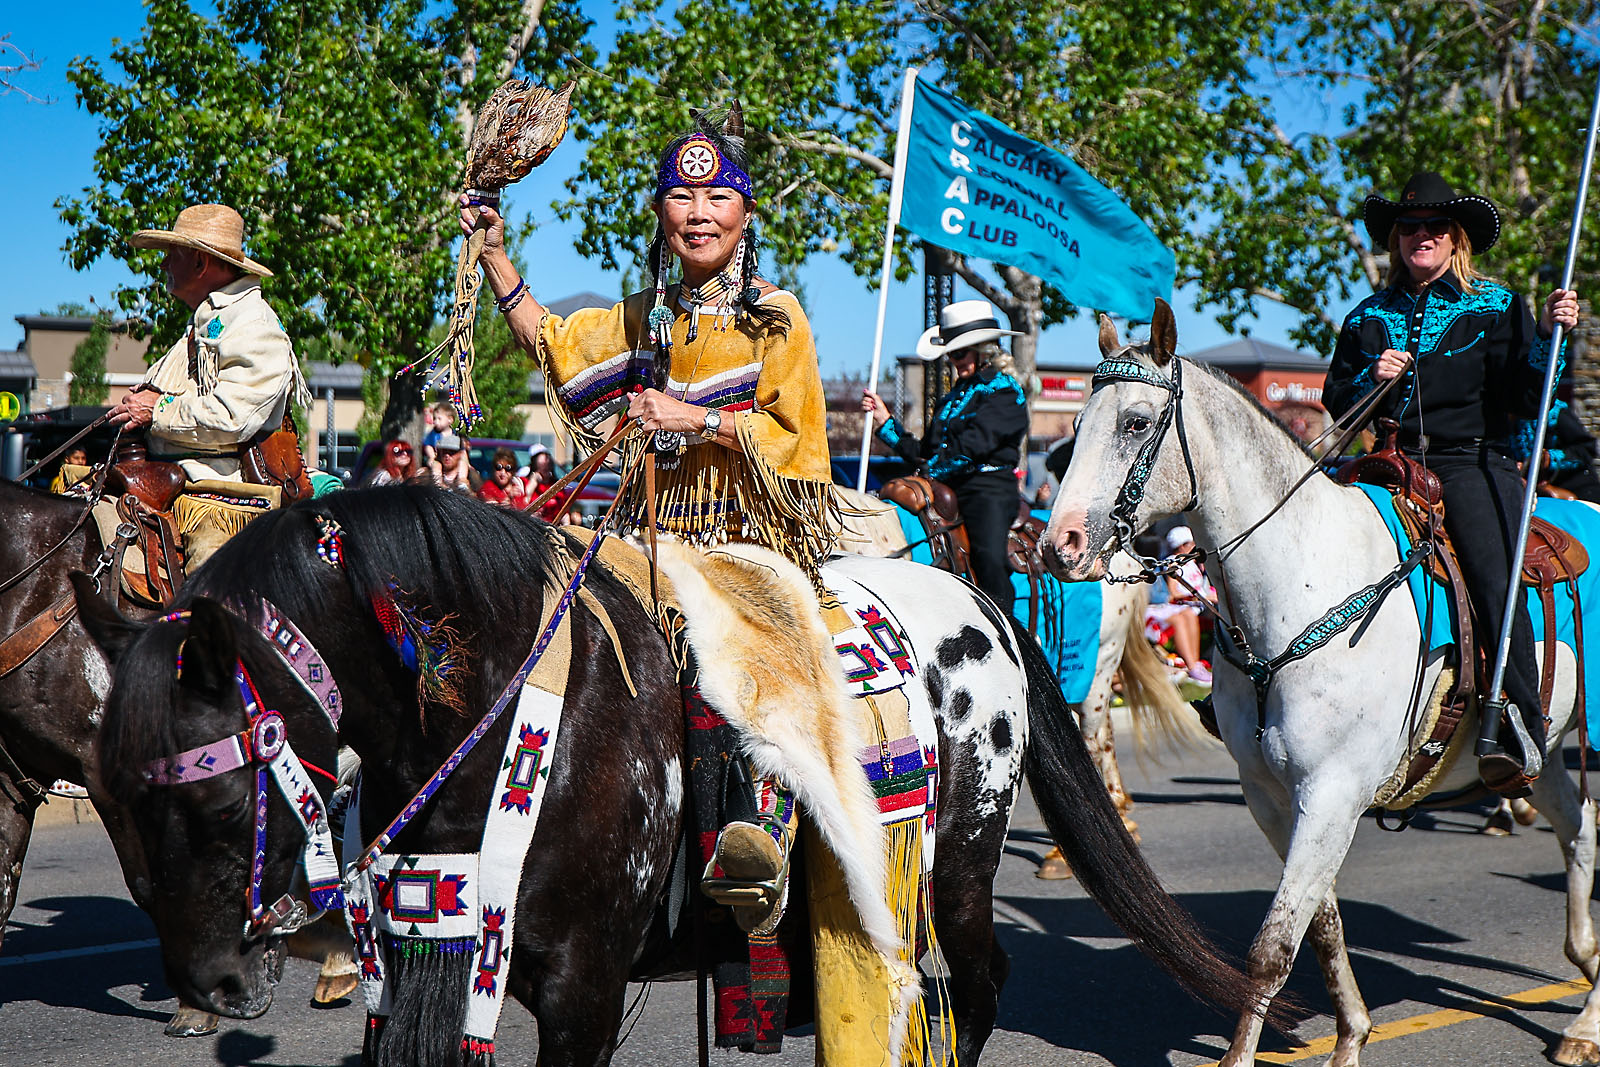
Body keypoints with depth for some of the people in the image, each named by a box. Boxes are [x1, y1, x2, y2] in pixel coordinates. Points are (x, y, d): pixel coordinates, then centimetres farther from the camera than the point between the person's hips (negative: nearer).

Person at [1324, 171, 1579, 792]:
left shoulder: (1496, 308, 8)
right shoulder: (1369, 318, 17)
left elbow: (1525, 400, -1)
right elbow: (1337, 405, 17)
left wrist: (1548, 335, -14)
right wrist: (1370, 380, -2)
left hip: (1474, 463, -4)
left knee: (1493, 576, -28)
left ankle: (1523, 734, -33)